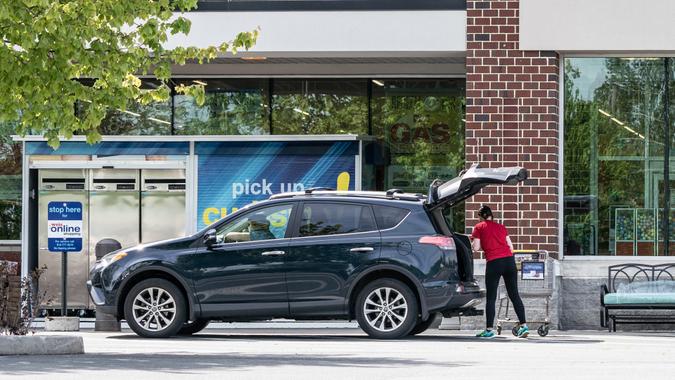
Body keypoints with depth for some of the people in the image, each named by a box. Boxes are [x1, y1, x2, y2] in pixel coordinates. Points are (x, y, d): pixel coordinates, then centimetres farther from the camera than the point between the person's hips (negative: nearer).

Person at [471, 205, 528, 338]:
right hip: (509, 259, 4)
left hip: (494, 262, -4)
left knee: (491, 297, 3)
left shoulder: (479, 227, 8)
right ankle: (523, 326, -2)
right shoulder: (501, 227, 20)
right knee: (514, 294, 5)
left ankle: (489, 330, 3)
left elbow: (476, 247, 2)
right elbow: (511, 247, 16)